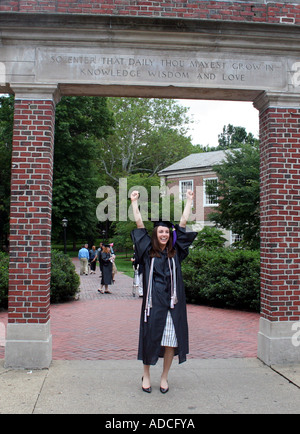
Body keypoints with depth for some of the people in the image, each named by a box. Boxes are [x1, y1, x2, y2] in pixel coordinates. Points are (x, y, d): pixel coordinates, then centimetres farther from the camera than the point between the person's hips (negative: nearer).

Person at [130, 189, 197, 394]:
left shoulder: (175, 251, 9)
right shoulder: (148, 251, 5)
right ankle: (146, 375, 25)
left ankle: (164, 377, 22)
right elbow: (139, 223, 5)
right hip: (153, 300, -1)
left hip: (173, 302, 2)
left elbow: (183, 222, 12)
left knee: (171, 340, 4)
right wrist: (134, 202, 9)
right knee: (150, 337, 5)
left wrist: (189, 200, 16)